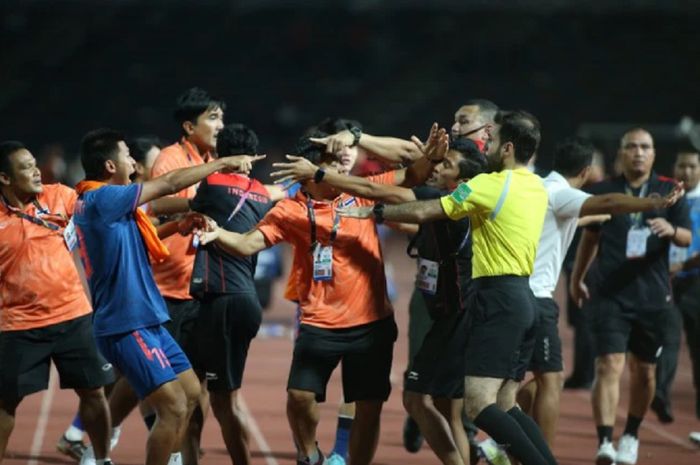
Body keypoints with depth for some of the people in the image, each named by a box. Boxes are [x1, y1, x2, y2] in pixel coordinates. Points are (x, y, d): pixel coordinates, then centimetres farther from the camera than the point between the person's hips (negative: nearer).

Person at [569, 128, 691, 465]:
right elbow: (590, 236, 17)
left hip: (654, 297, 2)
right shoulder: (603, 192, 4)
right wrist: (577, 278, 25)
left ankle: (631, 436, 30)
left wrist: (672, 231, -24)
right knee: (609, 365, -15)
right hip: (612, 295, -2)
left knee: (644, 370, 11)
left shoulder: (668, 191, 4)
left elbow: (687, 238, -1)